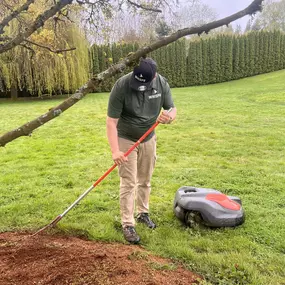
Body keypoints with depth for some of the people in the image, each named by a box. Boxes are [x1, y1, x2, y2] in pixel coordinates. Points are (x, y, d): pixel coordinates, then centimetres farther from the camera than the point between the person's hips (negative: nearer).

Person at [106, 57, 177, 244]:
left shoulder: (162, 84, -15)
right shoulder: (121, 87, -27)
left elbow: (172, 110, -6)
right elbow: (111, 122, -26)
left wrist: (168, 116, -31)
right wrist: (115, 151, -35)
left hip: (149, 139, 4)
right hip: (126, 139, -4)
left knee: (145, 180, 14)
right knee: (128, 183, -4)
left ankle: (143, 213, 33)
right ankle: (128, 224, 5)